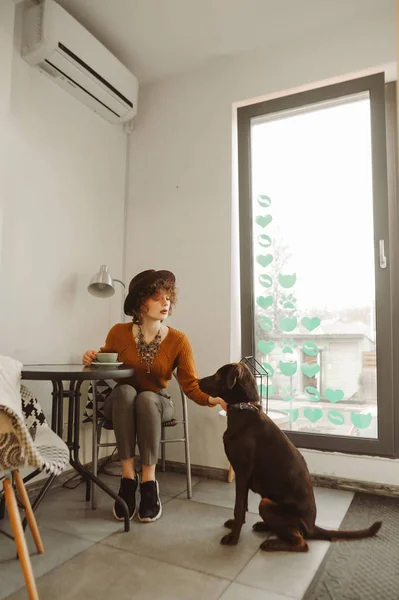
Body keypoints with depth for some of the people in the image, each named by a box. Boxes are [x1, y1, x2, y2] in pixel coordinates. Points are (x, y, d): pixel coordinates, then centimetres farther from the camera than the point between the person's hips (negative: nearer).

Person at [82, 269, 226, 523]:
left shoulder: (178, 340, -13)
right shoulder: (119, 332, -10)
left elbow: (191, 384, -17)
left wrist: (211, 398, -37)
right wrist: (94, 358, -16)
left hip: (157, 404, 0)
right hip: (121, 404, 1)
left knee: (146, 398, -35)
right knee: (125, 391, -34)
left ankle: (149, 482, -26)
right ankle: (128, 477, -29)